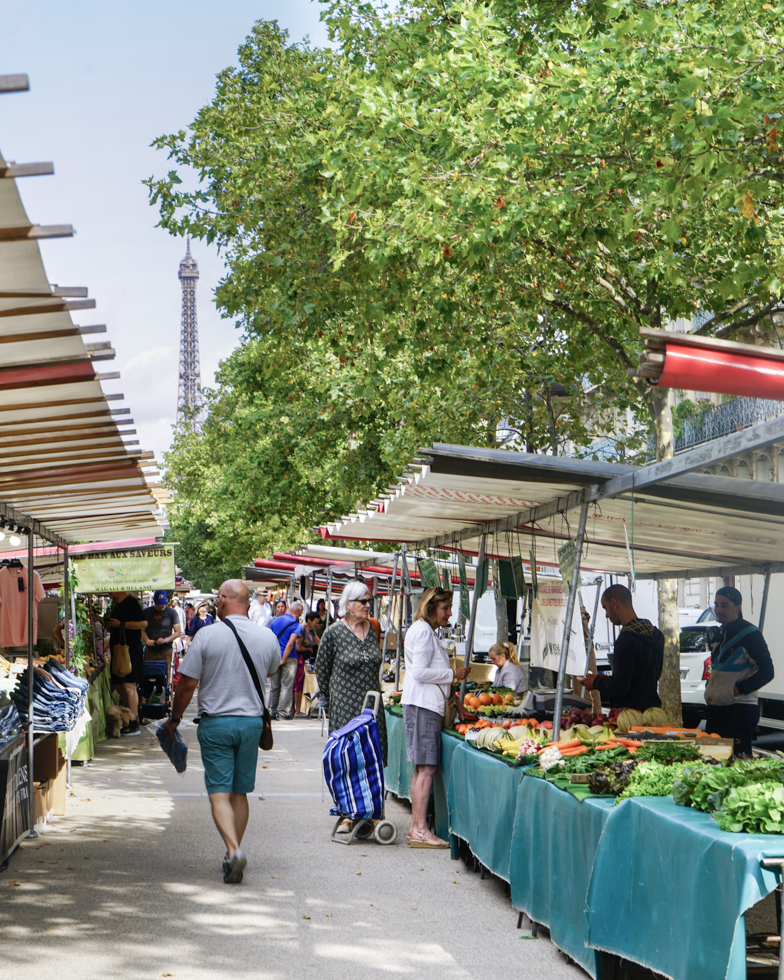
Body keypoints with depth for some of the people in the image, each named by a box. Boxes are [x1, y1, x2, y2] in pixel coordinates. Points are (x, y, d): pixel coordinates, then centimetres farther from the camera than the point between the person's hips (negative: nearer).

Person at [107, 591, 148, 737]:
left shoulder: (131, 602, -13)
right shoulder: (117, 604, 18)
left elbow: (143, 623, -22)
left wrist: (121, 624, -22)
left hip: (131, 649, -10)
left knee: (128, 685, -11)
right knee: (119, 686, 12)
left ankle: (134, 725, -9)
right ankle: (127, 721, 20)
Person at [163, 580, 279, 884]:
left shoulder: (206, 636, -10)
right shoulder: (267, 637, 0)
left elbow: (187, 684, -8)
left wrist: (174, 719, 5)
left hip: (216, 723, -3)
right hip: (252, 722, 3)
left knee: (219, 793, -2)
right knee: (240, 793, 13)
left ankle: (234, 850, -21)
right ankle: (233, 857, 19)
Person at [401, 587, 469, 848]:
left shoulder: (427, 631, 22)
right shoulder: (422, 630, -10)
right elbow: (419, 672, -17)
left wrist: (452, 675, 18)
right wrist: (452, 675, -9)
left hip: (427, 705, 11)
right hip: (423, 706, -11)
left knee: (422, 769, 8)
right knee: (426, 768, -11)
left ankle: (416, 829, 10)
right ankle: (420, 830, -12)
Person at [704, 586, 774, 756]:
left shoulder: (750, 635, -11)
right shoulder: (720, 633, 15)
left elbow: (766, 672, -15)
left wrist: (739, 688, -20)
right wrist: (709, 686, 12)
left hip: (740, 709, -9)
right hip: (716, 708, 9)